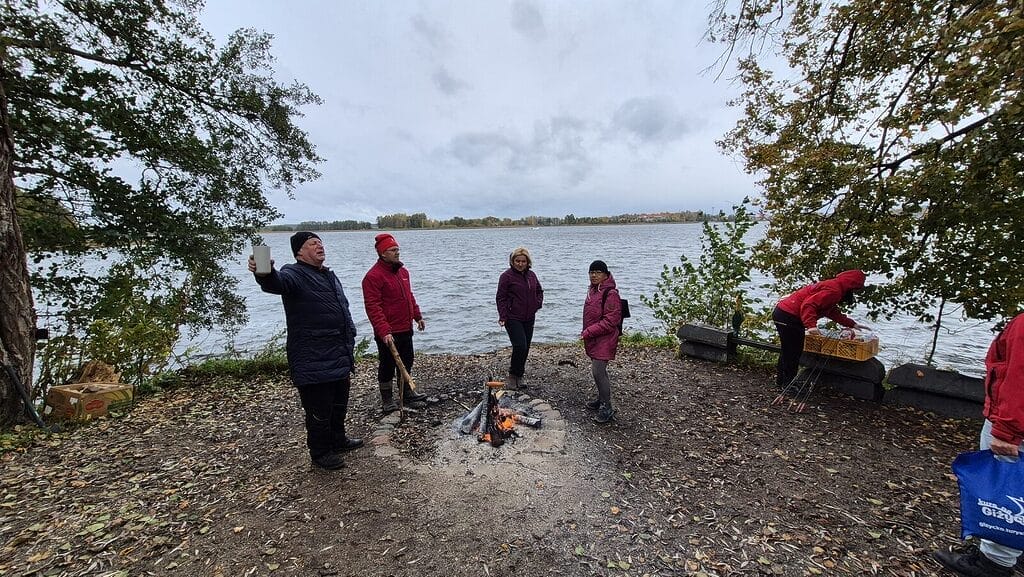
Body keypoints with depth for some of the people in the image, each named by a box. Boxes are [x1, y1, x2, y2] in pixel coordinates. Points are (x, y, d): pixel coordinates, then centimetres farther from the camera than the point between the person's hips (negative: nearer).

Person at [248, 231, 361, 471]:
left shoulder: (330, 275, 17)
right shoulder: (294, 274, -10)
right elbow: (278, 283, -36)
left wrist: (349, 349, 25)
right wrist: (264, 274, -60)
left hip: (340, 358, 9)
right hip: (313, 362, -8)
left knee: (339, 404, 22)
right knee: (319, 409, 5)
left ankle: (337, 439, 41)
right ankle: (320, 452, 24)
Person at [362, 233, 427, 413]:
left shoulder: (402, 271, 10)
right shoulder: (373, 276, -16)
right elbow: (372, 307, -21)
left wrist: (417, 316, 19)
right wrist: (384, 331, -26)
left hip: (406, 329, 8)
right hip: (388, 333, -8)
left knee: (406, 363, 19)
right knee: (387, 366, 7)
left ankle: (407, 394, 35)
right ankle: (387, 400, 24)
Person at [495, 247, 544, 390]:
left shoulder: (531, 275, 10)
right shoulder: (506, 276, -8)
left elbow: (539, 291, 24)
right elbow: (500, 297, -9)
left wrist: (538, 303, 7)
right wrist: (503, 316, -16)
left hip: (529, 318, 6)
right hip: (513, 318, -6)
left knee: (525, 348, 10)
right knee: (520, 346, -15)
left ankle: (519, 375, 26)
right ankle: (513, 375, 6)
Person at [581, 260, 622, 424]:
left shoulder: (610, 293, -18)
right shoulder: (592, 290, 11)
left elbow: (610, 321, -22)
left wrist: (589, 331, -21)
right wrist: (587, 332, 17)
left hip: (604, 340, -9)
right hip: (593, 339, 9)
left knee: (598, 372, -10)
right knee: (598, 370, 18)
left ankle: (607, 408, 4)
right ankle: (602, 399, 34)